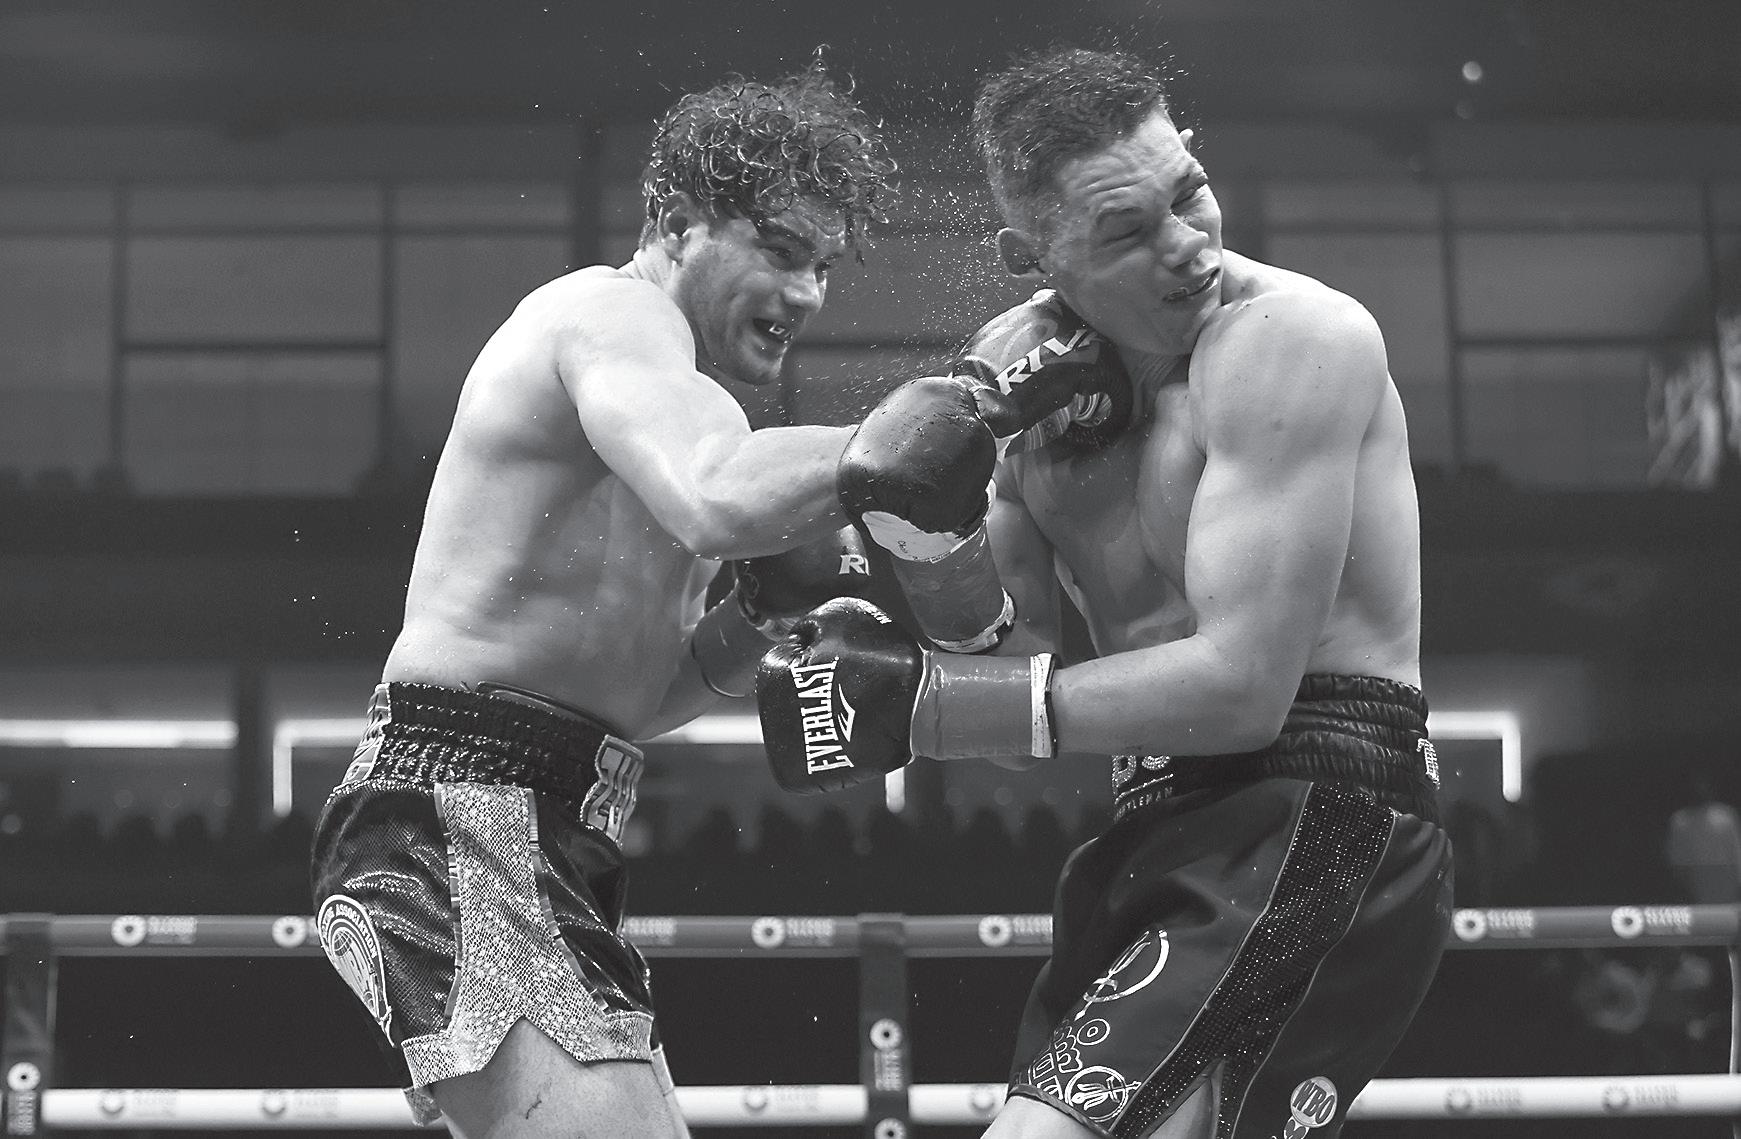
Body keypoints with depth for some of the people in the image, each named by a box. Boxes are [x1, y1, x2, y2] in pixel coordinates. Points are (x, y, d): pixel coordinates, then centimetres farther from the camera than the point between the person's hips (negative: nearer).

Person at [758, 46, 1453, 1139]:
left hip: (1313, 838, -8)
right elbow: (1020, 660, 9)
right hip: (1174, 839, 9)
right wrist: (922, 524, -11)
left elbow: (1242, 687, -20)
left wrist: (917, 705, -17)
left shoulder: (1287, 334, -14)